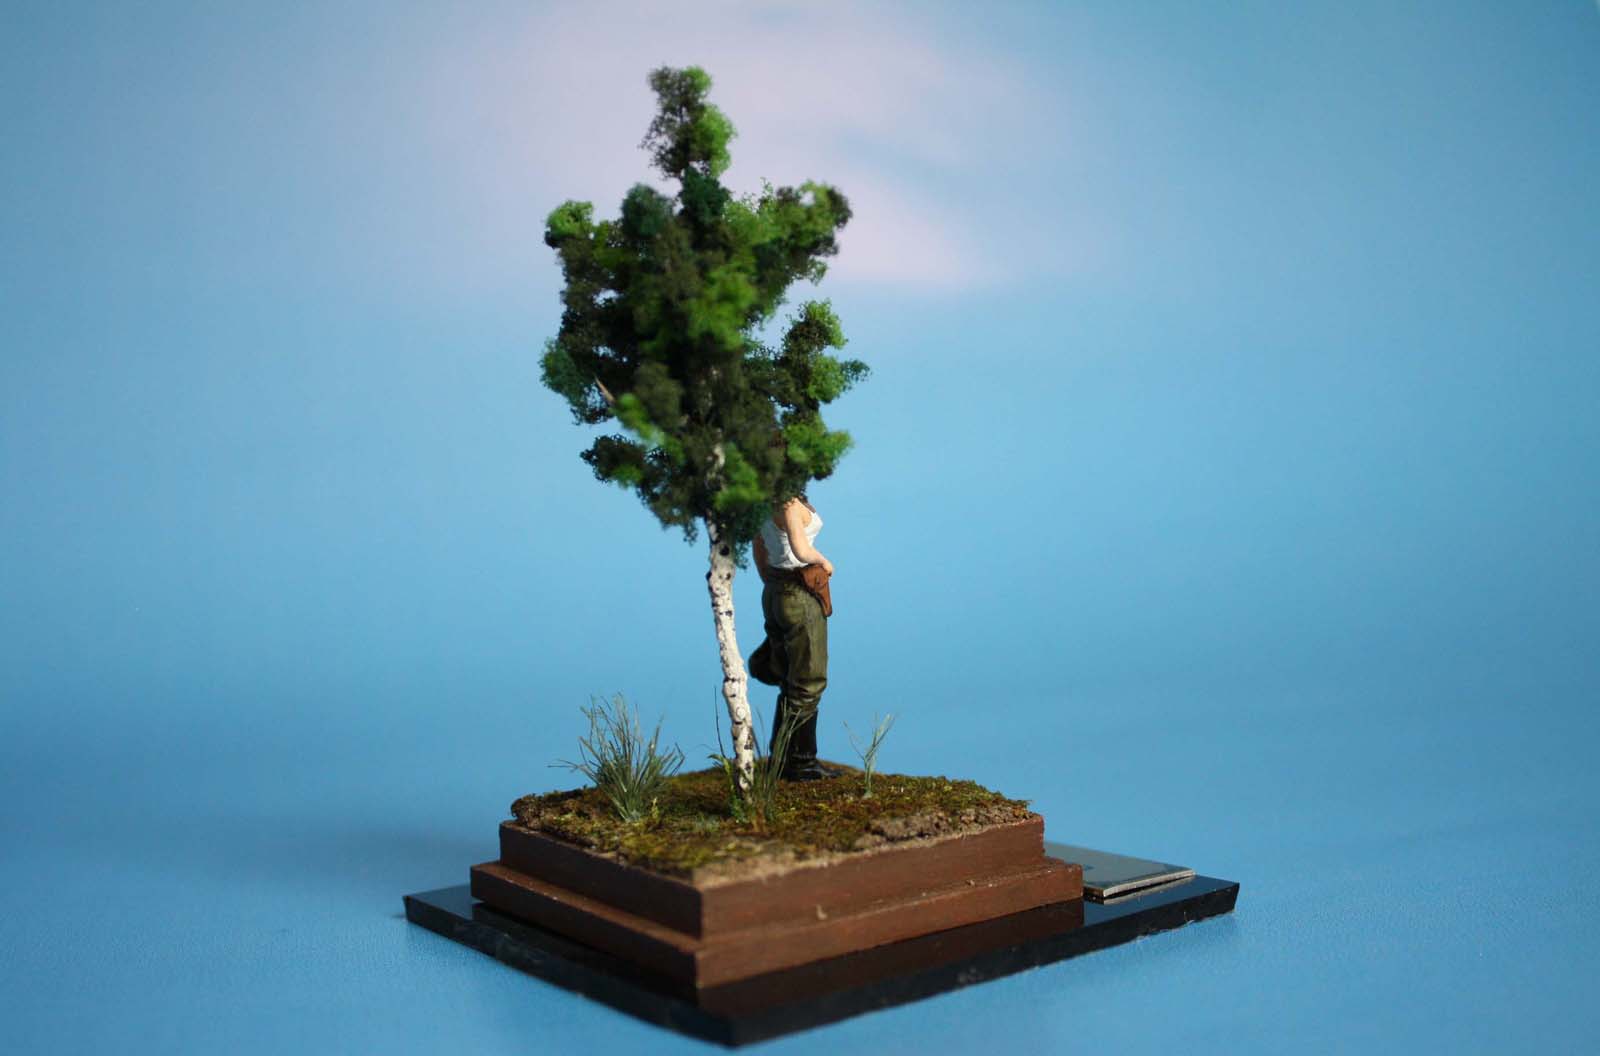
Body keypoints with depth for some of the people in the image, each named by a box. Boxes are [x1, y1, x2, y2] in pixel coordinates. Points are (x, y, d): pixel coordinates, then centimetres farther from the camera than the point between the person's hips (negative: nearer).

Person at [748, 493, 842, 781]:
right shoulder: (789, 503, -20)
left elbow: (759, 552, 16)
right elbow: (801, 551, -31)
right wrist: (823, 561, -11)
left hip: (774, 593, 8)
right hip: (800, 595, -8)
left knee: (790, 680, 19)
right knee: (807, 682, 3)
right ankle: (799, 762, 10)